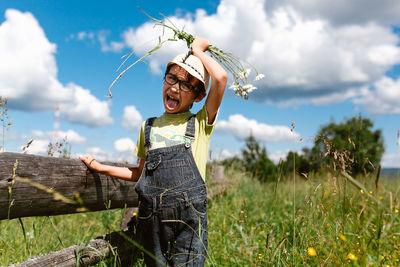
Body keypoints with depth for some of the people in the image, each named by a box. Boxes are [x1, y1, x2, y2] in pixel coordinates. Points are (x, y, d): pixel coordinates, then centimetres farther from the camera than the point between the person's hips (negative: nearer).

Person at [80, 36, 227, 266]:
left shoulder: (201, 123, 4)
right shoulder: (149, 127, 16)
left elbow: (221, 78, -10)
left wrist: (198, 51, 4)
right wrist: (101, 168, 17)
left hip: (189, 217, -3)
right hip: (152, 219, 3)